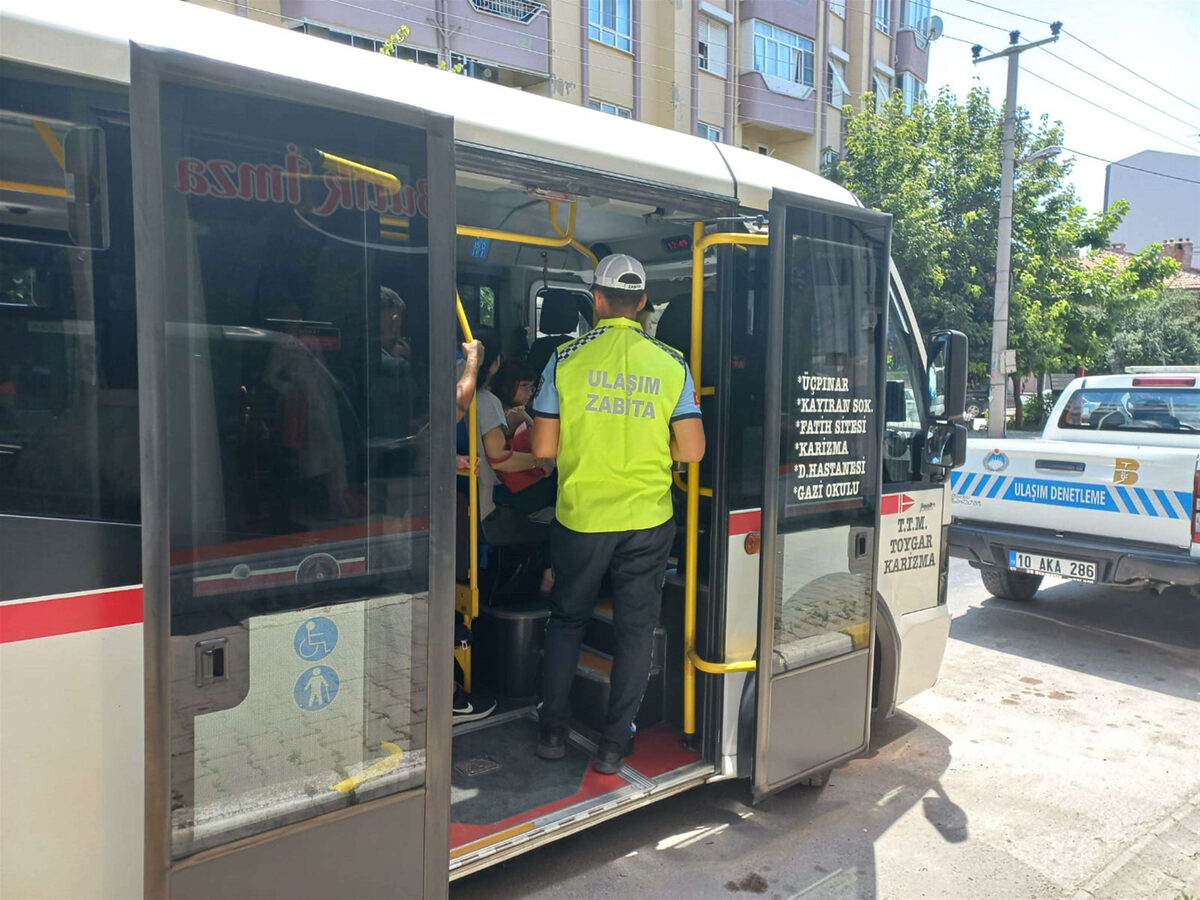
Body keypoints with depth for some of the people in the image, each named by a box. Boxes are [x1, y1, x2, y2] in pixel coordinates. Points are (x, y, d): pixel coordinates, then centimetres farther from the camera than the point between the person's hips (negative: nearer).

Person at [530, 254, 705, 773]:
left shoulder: (567, 359, -7)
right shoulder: (671, 365, -4)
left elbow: (543, 447, -5)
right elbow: (692, 450, -6)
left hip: (580, 516, 0)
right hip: (648, 520, 0)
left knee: (566, 620, 19)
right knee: (636, 628, 13)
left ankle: (552, 733, 28)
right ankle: (613, 745, 21)